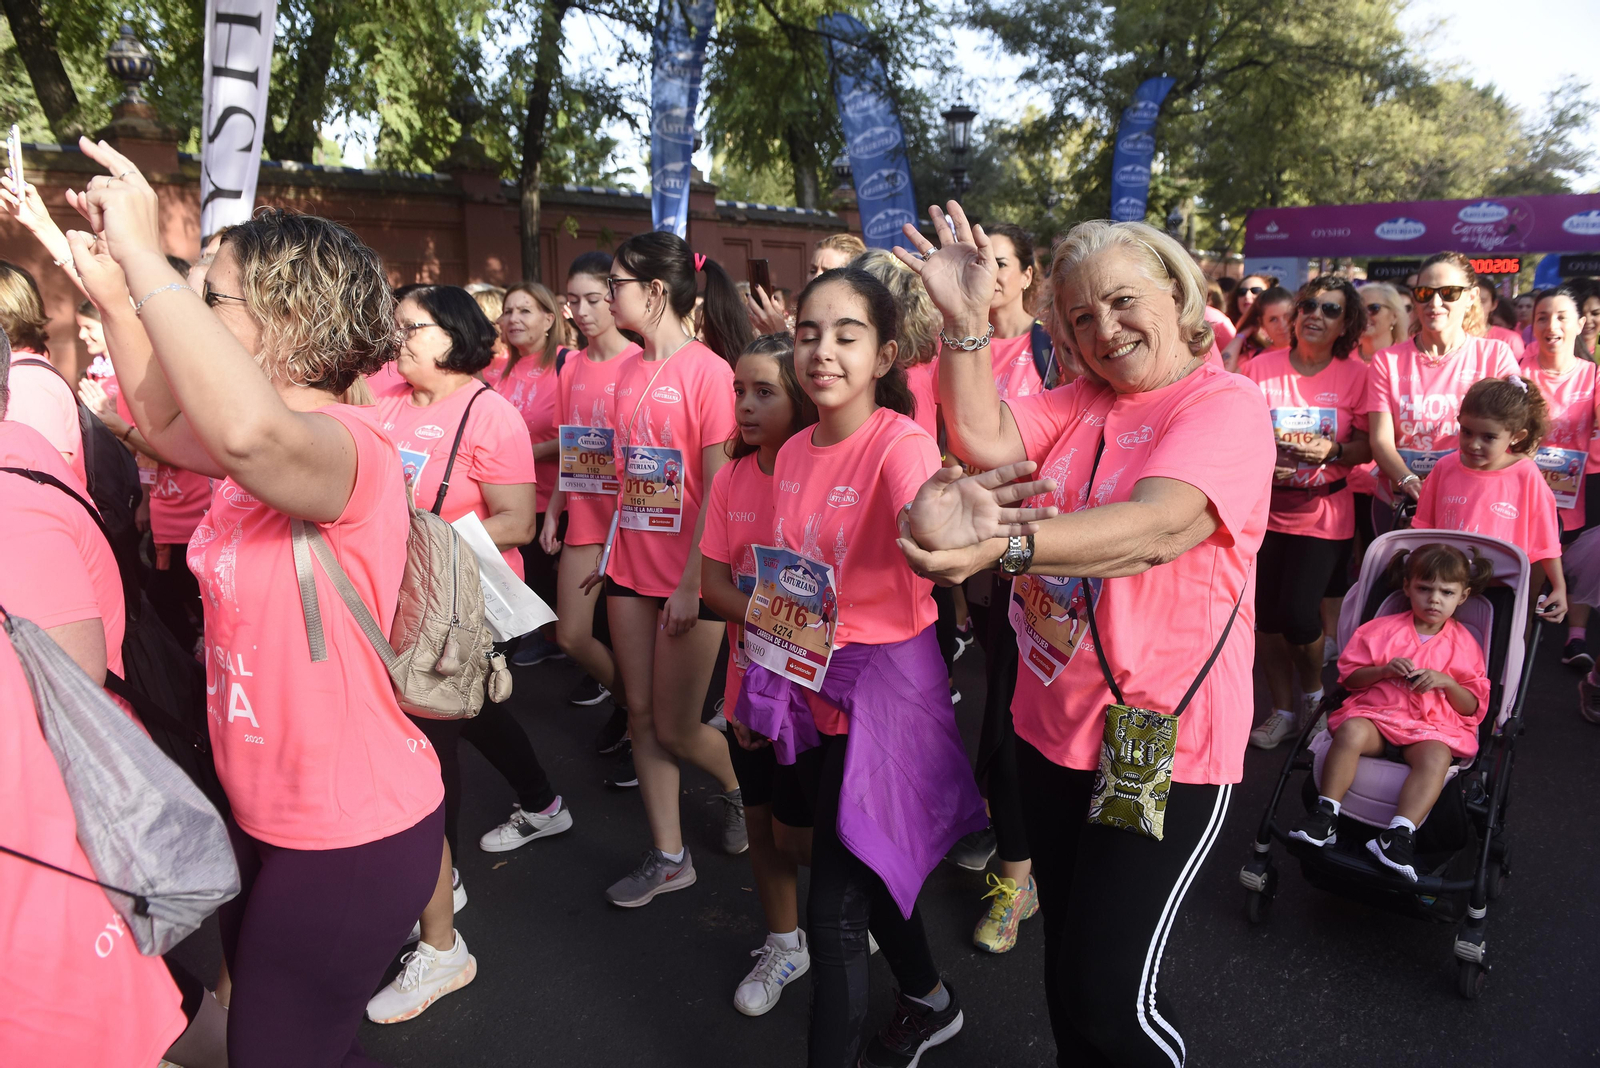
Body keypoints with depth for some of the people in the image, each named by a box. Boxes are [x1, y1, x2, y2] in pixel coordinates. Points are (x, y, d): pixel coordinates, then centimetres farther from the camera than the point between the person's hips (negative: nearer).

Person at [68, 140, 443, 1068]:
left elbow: (250, 430, -49)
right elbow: (170, 422, 22)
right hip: (267, 813, 9)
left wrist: (145, 257, -37)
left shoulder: (347, 445, -26)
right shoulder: (277, 435, 3)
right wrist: (113, 293, 8)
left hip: (353, 837, -9)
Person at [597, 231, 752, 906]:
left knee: (676, 729, 3)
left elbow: (718, 487, -16)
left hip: (690, 575, -7)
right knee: (641, 715, 10)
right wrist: (611, 553, 10)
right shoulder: (629, 371, 8)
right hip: (633, 570, 7)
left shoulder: (708, 370, -14)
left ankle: (739, 789, 35)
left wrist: (693, 583, -17)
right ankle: (668, 857, 24)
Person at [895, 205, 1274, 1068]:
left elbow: (1157, 526, -29)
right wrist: (966, 321, -15)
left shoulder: (1227, 404, -11)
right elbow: (985, 440, -7)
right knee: (1065, 957, 22)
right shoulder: (1082, 400, 9)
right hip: (1055, 721, 7)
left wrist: (1000, 545, -43)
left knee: (1109, 994, -1)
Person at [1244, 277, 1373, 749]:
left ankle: (1313, 692, 23)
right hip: (1264, 509, 1)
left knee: (1299, 613, -10)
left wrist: (1333, 451, -20)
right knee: (1266, 615, 5)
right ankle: (1283, 709, 26)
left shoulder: (1356, 375, -1)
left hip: (1324, 512, -1)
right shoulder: (1260, 367, -1)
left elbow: (1366, 447, 0)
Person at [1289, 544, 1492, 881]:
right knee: (1351, 732, -34)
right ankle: (1325, 814, -31)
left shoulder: (1464, 644, 13)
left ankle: (1399, 834, -39)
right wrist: (1383, 670, -8)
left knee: (1436, 757, -35)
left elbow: (1474, 707, 12)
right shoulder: (1383, 629, 11)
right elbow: (1349, 676, 11)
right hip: (1376, 713, 0)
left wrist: (1446, 682, -7)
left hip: (1432, 727, 0)